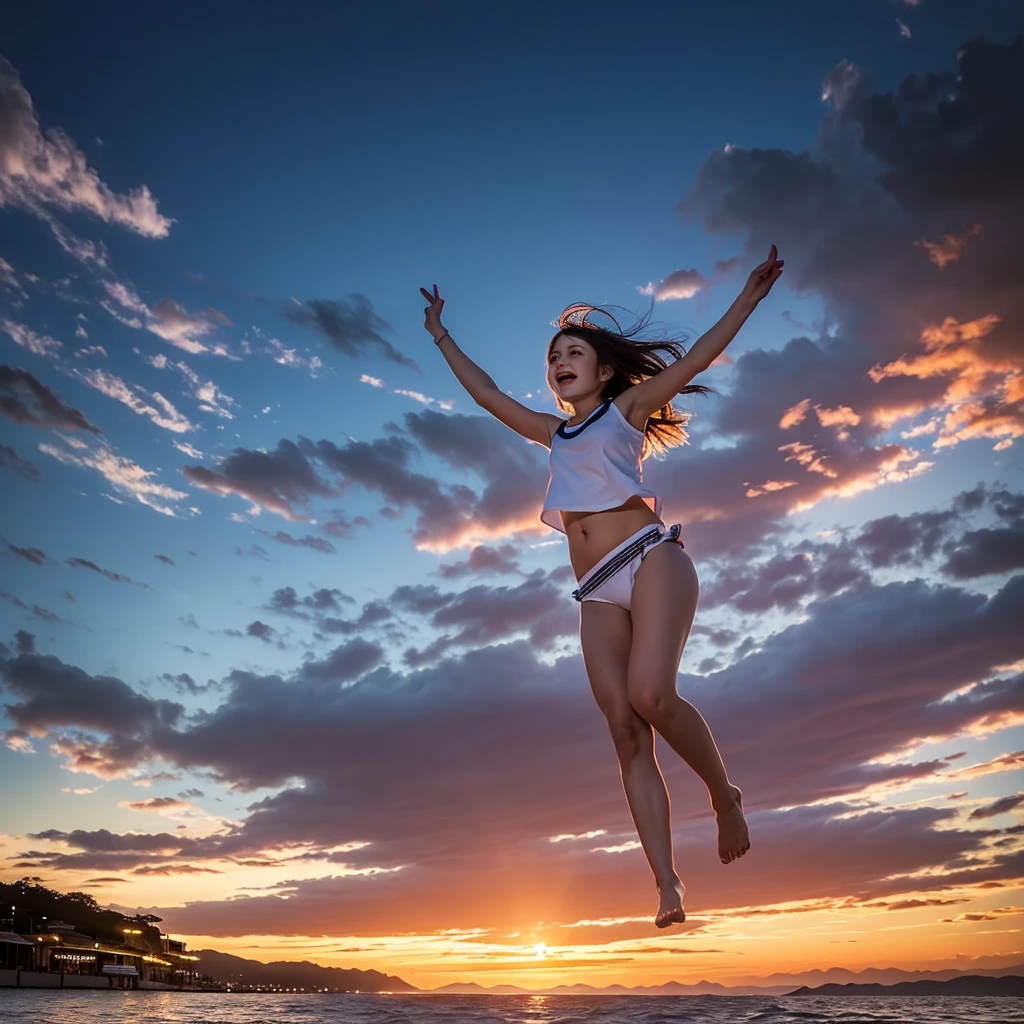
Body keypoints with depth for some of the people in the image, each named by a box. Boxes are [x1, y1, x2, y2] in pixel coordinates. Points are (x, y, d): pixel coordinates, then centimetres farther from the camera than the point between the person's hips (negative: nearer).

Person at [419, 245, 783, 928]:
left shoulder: (627, 409, 16)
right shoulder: (553, 433, 28)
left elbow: (695, 359, 9)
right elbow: (485, 393, 35)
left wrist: (749, 297, 4)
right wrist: (441, 335, 41)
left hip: (650, 560, -4)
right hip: (598, 594, 5)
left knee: (650, 695, -27)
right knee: (626, 731, -8)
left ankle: (725, 795, -1)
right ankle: (668, 888, -10)